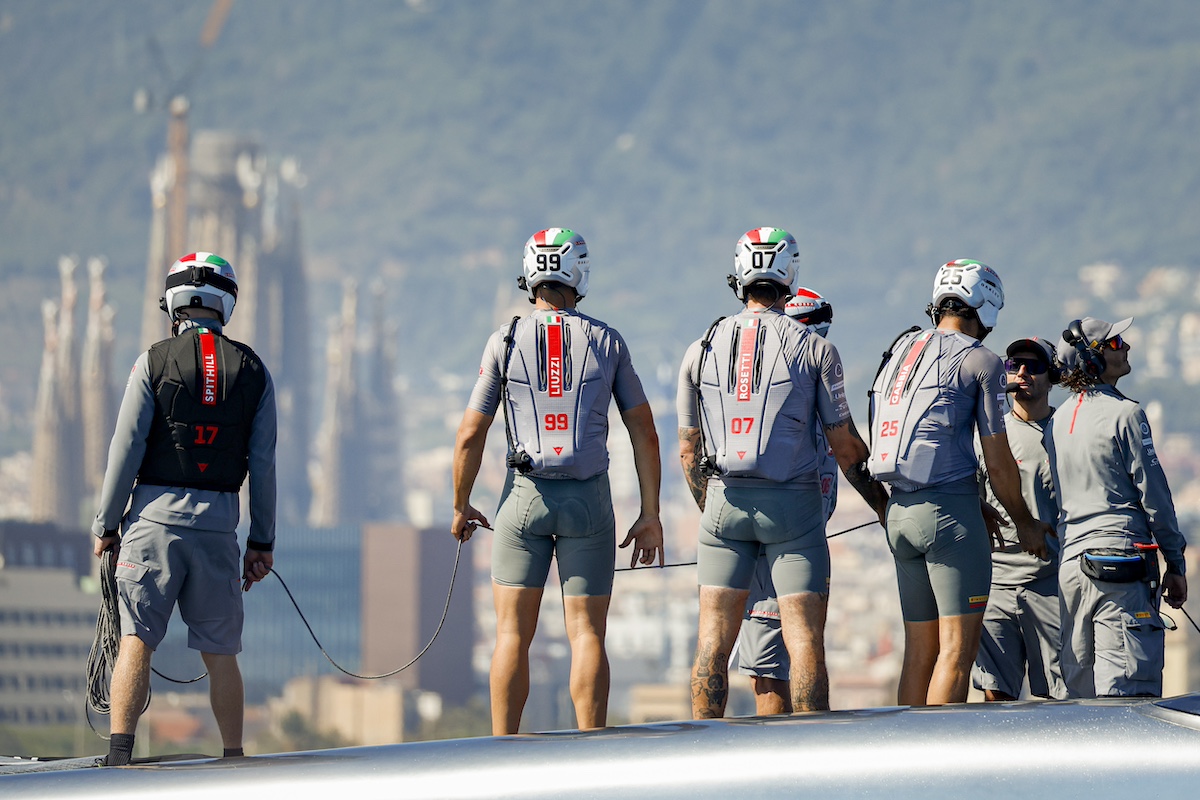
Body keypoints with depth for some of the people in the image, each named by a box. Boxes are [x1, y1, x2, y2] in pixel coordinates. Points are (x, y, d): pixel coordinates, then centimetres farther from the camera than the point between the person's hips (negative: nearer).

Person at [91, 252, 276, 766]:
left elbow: (126, 449, -4)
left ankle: (119, 755, -16)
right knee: (220, 653, 10)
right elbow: (263, 464, 6)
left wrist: (106, 524, 4)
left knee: (136, 641, -5)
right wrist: (262, 541, 12)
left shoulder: (155, 362, -1)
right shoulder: (253, 371, 7)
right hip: (219, 522, 2)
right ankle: (234, 762, 14)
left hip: (156, 515, -2)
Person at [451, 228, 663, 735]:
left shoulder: (506, 342, -1)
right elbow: (644, 433, 2)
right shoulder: (607, 342, 3)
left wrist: (461, 507, 13)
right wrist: (650, 515, 7)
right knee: (586, 633, 1)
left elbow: (471, 435, 0)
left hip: (525, 497, 0)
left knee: (513, 634, 3)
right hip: (589, 501, 1)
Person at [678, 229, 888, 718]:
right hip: (793, 499, -2)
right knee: (804, 641, -2)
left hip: (725, 499, 2)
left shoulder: (702, 350, 6)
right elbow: (846, 446, 1)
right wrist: (883, 504, 16)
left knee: (714, 640, 5)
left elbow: (688, 449, 11)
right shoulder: (815, 350, -2)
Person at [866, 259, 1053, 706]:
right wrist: (1025, 524, 13)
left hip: (899, 511, 7)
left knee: (920, 649, 9)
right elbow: (998, 463, -4)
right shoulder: (980, 361, -4)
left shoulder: (900, 354, 17)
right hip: (949, 508, -7)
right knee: (958, 647, -7)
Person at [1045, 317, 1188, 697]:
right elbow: (1154, 494, -7)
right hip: (1122, 558, -7)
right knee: (1127, 694, -11)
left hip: (1070, 563, 7)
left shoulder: (1058, 421, 14)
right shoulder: (1124, 413, -6)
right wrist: (1176, 565, 0)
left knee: (1079, 691, 8)